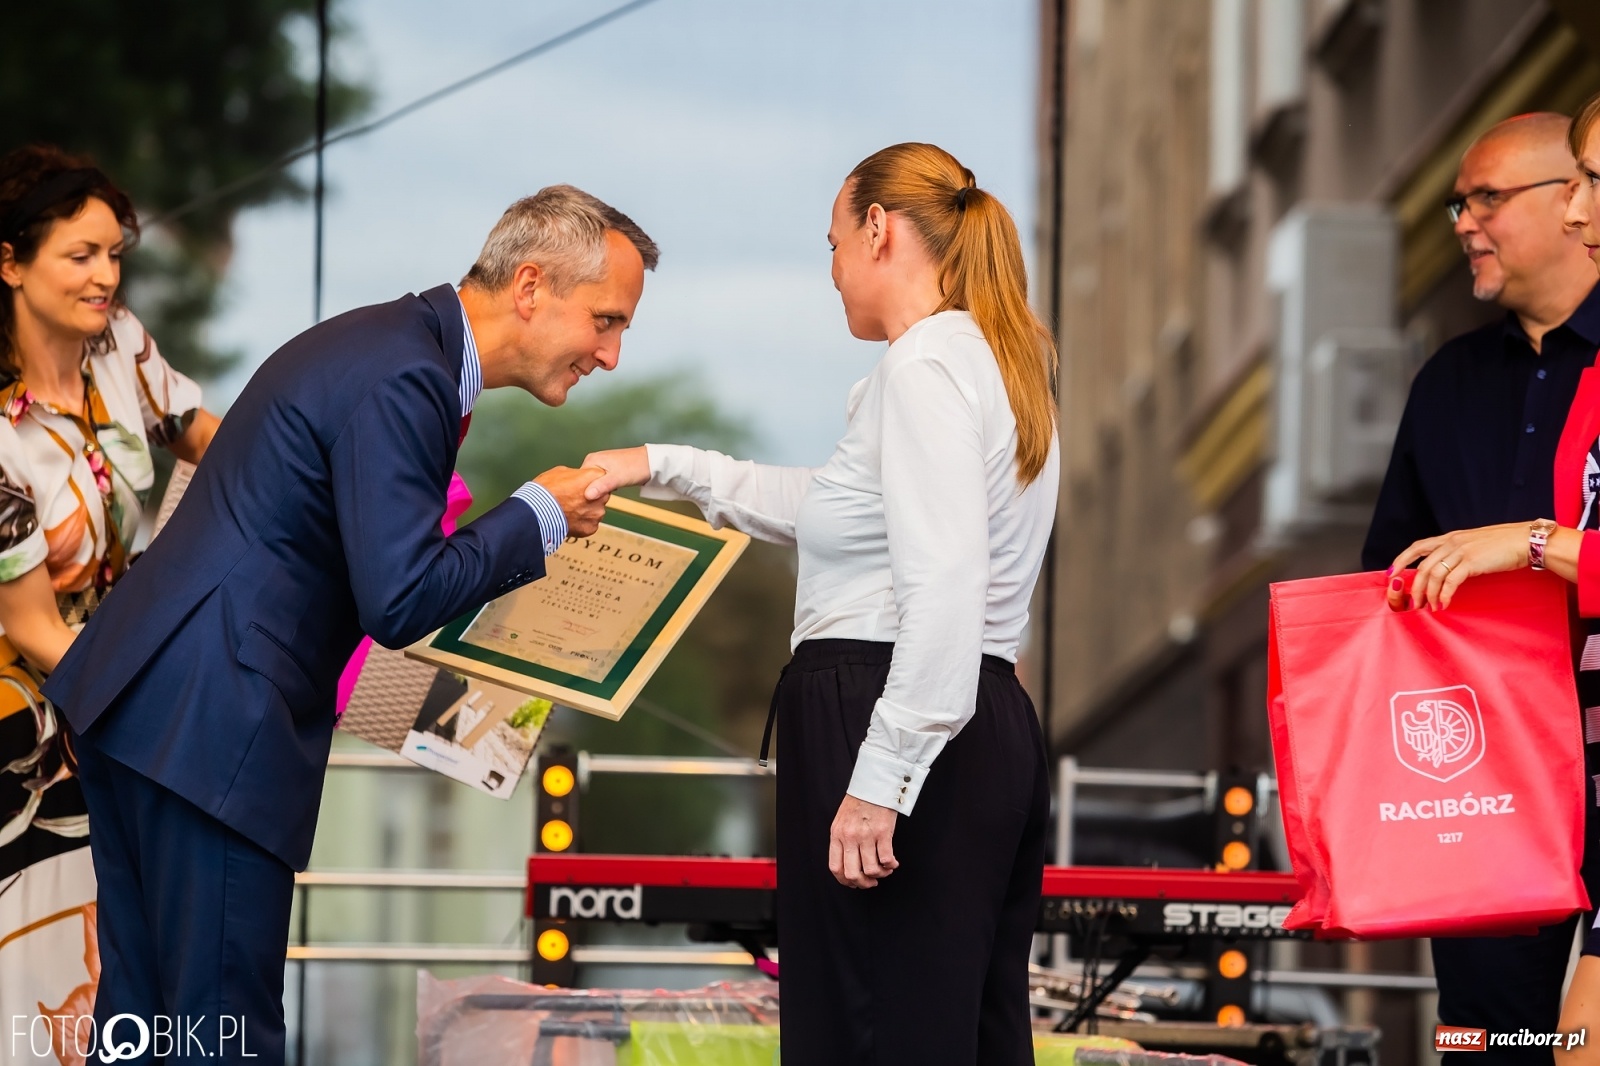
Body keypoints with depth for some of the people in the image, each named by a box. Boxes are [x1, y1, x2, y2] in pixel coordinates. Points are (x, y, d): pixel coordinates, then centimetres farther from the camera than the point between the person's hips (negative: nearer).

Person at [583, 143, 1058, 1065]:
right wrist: (667, 468, 35)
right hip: (996, 730, 10)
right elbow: (839, 510, 33)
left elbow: (944, 590, -23)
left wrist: (879, 778, -25)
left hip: (903, 730, -10)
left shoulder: (925, 365, -12)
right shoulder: (995, 360, 19)